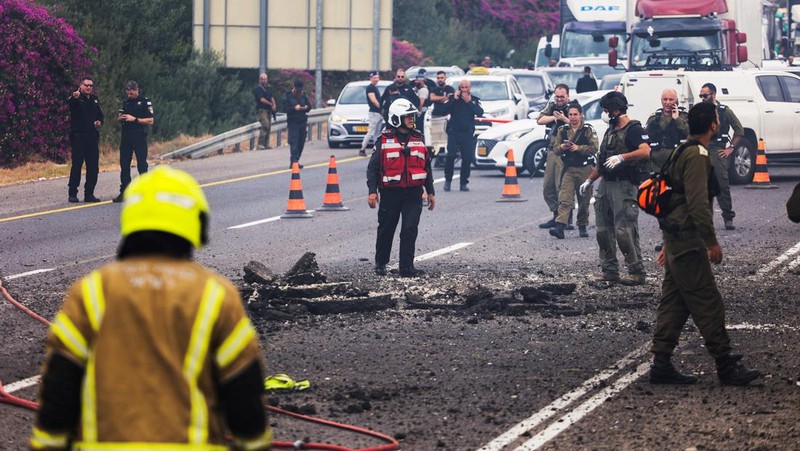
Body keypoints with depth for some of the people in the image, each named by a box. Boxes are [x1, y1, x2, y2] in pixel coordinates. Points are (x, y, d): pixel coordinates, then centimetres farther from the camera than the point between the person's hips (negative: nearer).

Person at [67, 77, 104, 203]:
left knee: (93, 167, 5)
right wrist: (74, 97, -53)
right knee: (77, 165, -6)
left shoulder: (95, 99, 16)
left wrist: (99, 121, 4)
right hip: (78, 136, -6)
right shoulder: (76, 98, -4)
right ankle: (72, 194, 0)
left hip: (92, 136, 6)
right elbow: (69, 104, -29)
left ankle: (89, 194, 12)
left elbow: (100, 114, 28)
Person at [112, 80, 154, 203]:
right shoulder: (126, 102, 14)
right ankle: (124, 192, 8)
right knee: (124, 165, 5)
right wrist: (120, 118, -1)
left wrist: (135, 119, -16)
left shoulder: (145, 102, -4)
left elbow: (150, 121, -9)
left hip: (139, 137, -6)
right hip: (126, 136, 6)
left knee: (142, 165, -4)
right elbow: (119, 119, 23)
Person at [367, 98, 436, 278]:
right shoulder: (385, 140, -2)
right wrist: (372, 191, -11)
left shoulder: (418, 140, 10)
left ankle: (407, 267, -7)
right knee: (386, 229, 9)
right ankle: (380, 263, 26)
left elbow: (427, 167, 17)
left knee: (410, 230, -7)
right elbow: (373, 167, -3)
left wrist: (430, 192, 15)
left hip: (413, 193, 2)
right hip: (390, 193, -2)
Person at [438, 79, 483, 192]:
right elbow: (444, 110, -6)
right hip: (453, 132, -1)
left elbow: (480, 113, -8)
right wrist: (454, 99, -12)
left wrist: (469, 102, -13)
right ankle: (447, 180, 1)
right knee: (451, 156, -12)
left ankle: (463, 183, 9)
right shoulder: (453, 98, 6)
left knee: (468, 158, -1)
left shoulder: (474, 100, 8)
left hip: (468, 133, 1)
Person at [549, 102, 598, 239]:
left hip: (585, 169, -1)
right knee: (565, 199, -10)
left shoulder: (589, 130, 0)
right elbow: (555, 149, 9)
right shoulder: (563, 130, 10)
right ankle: (560, 226, -20)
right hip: (568, 169, 1)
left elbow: (594, 148, -9)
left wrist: (579, 148, -20)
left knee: (584, 199, 7)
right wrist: (561, 147, -13)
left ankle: (582, 226, 21)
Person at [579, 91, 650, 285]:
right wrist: (589, 180, 26)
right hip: (605, 184, 9)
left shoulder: (633, 130, -8)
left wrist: (622, 157, -33)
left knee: (624, 231, -13)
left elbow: (645, 151, -25)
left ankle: (637, 272, -10)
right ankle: (610, 271, 15)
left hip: (624, 185, -9)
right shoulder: (610, 131, 20)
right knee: (604, 230, 8)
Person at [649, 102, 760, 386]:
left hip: (675, 240, 10)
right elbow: (698, 202, -23)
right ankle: (727, 367, -5)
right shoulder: (697, 156, -15)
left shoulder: (682, 153, 18)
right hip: (688, 242, -10)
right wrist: (712, 241, -20)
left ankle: (661, 364, 9)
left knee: (674, 304, 10)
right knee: (708, 304, -7)